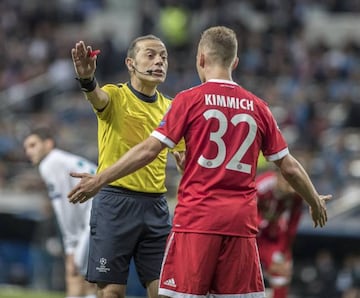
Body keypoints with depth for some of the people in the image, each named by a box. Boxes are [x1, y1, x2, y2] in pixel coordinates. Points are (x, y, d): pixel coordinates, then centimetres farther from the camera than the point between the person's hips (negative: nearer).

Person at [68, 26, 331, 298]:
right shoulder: (257, 107, 9)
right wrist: (315, 201, 30)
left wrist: (99, 180, 1)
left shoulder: (190, 100, -1)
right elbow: (289, 166, 13)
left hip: (197, 218, -3)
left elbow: (148, 150, -5)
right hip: (241, 221, 3)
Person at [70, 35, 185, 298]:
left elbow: (183, 158, 20)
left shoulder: (170, 107, 12)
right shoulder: (116, 96, -4)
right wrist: (87, 79, -52)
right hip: (115, 202, -5)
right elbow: (98, 97, -29)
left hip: (156, 205, 5)